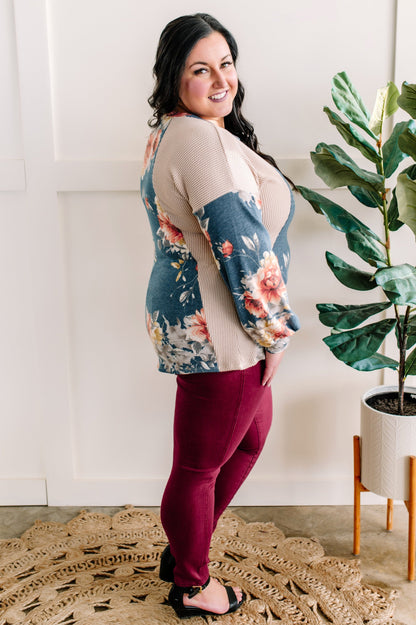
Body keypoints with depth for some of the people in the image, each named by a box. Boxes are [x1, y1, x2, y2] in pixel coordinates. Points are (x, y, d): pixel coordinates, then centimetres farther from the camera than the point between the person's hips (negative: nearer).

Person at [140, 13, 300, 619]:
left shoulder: (169, 134, 12)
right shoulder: (204, 142, -22)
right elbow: (243, 247, -25)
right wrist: (274, 332, -13)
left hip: (183, 313, 11)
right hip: (217, 331, -11)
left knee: (251, 433, 27)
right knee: (200, 464, 8)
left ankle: (183, 550, 42)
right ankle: (191, 586, 33)